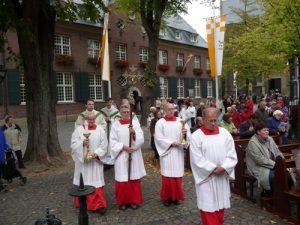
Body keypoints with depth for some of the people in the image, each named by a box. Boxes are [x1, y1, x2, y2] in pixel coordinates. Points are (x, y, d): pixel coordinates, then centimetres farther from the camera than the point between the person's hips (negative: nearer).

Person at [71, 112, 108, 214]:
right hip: (82, 160, 1)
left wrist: (96, 153, -15)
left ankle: (99, 205, 5)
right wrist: (82, 143, -21)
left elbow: (104, 145, -3)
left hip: (95, 160, -1)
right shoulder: (79, 130, 0)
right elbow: (73, 143, -3)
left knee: (96, 182, -1)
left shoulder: (100, 130, -1)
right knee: (83, 182, 11)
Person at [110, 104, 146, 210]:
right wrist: (123, 147, -16)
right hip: (121, 156, -1)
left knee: (134, 179, 7)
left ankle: (134, 200, 22)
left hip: (134, 156, 1)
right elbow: (112, 141, -3)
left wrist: (134, 133, -23)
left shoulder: (135, 123, 3)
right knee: (122, 180, 2)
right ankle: (123, 201, 19)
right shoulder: (115, 125, 0)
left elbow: (141, 139, -4)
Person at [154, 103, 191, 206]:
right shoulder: (160, 122, -2)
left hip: (178, 152, 3)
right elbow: (158, 138, -9)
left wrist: (185, 132, -22)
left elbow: (188, 132, 1)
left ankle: (176, 196, 22)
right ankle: (166, 197, 16)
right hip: (166, 152, -2)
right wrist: (171, 143, -16)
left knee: (177, 175, 7)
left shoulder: (180, 121, 6)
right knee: (167, 175, 1)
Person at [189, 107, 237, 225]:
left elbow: (232, 154, 0)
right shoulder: (196, 136, -9)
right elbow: (197, 159, -12)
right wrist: (213, 168, -16)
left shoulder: (225, 133, 2)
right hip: (206, 177, -4)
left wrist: (223, 167, -15)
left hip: (222, 176, 4)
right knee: (208, 206, 2)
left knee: (220, 204, 17)